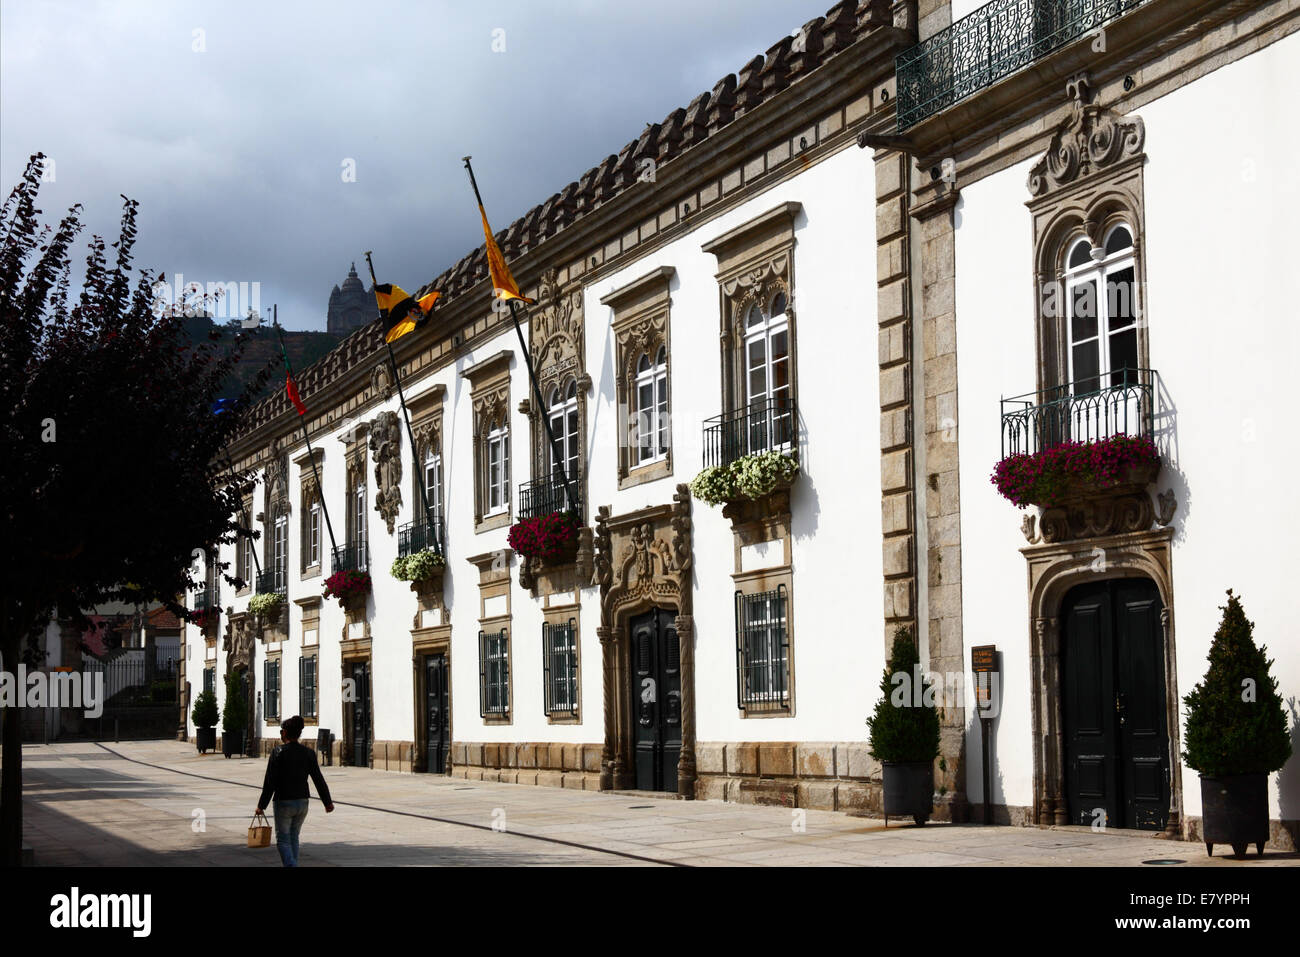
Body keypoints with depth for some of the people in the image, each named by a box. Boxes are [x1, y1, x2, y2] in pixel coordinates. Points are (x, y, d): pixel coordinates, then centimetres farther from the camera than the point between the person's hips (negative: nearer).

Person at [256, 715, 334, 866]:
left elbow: (270, 783, -12)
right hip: (303, 802, 5)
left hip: (283, 803, -5)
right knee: (293, 838, 20)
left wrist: (261, 805, -5)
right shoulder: (308, 753, 0)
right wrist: (327, 802, 11)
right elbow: (319, 779, 2)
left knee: (283, 841, 3)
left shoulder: (278, 753, -12)